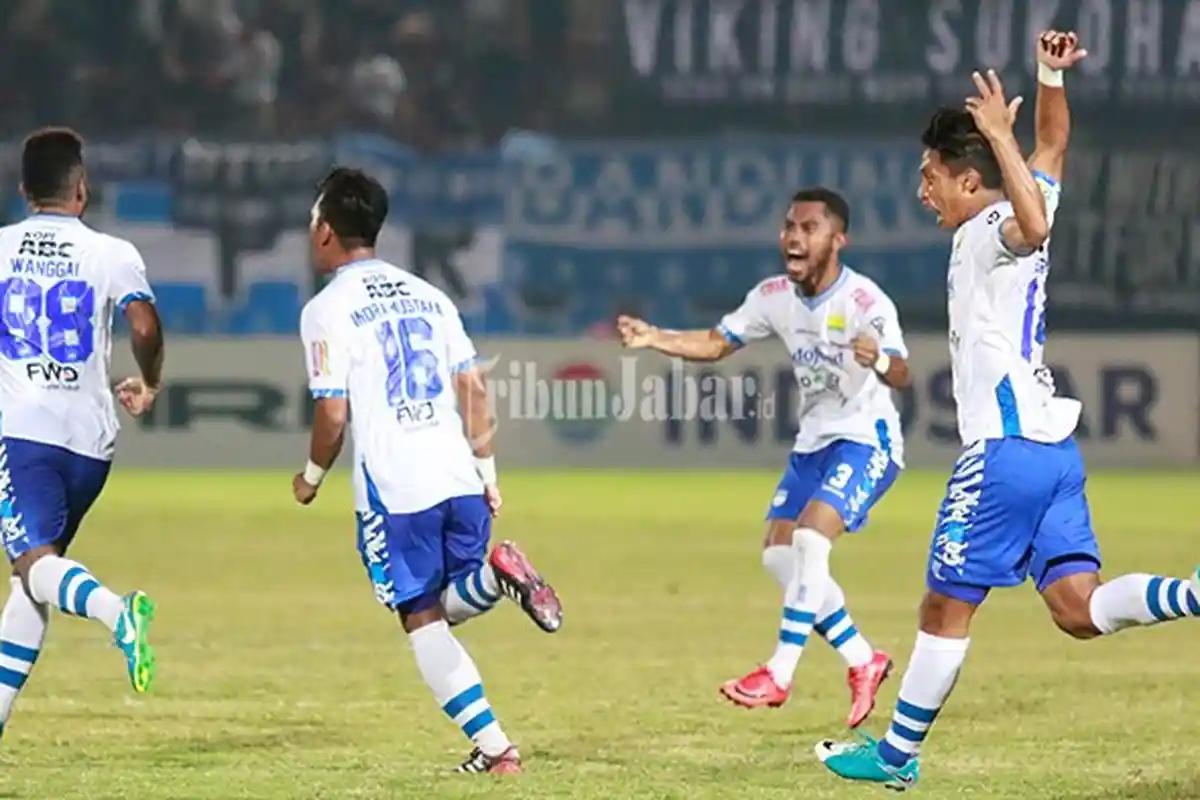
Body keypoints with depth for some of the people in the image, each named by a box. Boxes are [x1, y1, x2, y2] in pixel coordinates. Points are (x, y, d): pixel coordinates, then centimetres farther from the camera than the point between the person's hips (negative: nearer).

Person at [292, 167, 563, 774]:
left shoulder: (327, 310, -4)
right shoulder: (426, 295, 15)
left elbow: (333, 413, -8)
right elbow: (474, 389, 12)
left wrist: (311, 477, 9)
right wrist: (487, 472, 18)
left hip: (394, 490, -5)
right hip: (459, 481, 5)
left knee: (423, 621, 2)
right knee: (449, 607, 19)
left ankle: (493, 747, -8)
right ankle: (496, 574, -15)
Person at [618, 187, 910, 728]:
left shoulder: (864, 302, -22)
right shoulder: (775, 296, -2)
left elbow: (900, 375, -34)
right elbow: (716, 344, 9)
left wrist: (878, 361, -58)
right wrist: (655, 339, -7)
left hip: (865, 440, -8)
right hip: (813, 441, 8)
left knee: (809, 541, -23)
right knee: (779, 557, 3)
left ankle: (779, 675, -18)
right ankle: (863, 662, 16)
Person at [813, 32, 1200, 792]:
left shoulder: (990, 230, -9)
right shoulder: (1015, 222, 16)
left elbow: (1033, 224, -35)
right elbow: (1054, 145, 32)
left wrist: (1001, 136, -29)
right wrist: (1051, 79, 15)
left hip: (1005, 445, -9)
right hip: (1055, 445, 9)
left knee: (947, 607, 2)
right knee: (1080, 608, 0)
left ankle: (897, 755, 10)